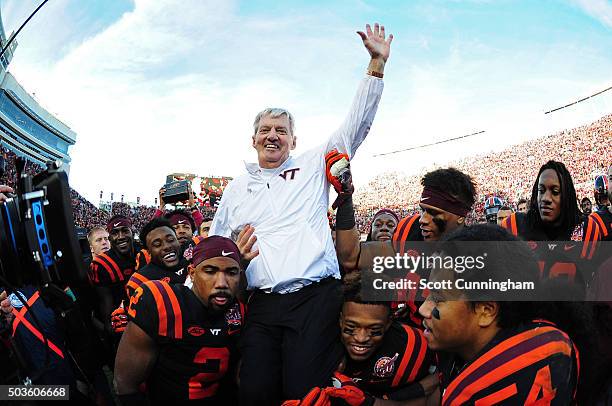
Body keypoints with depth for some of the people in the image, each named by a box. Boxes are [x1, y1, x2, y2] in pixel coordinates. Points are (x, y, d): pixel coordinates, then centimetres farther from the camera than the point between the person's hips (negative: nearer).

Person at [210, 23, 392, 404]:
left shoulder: (312, 167, 13)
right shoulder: (236, 189, 19)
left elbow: (356, 126, 8)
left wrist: (377, 64, 3)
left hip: (316, 298, -2)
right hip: (263, 305, 2)